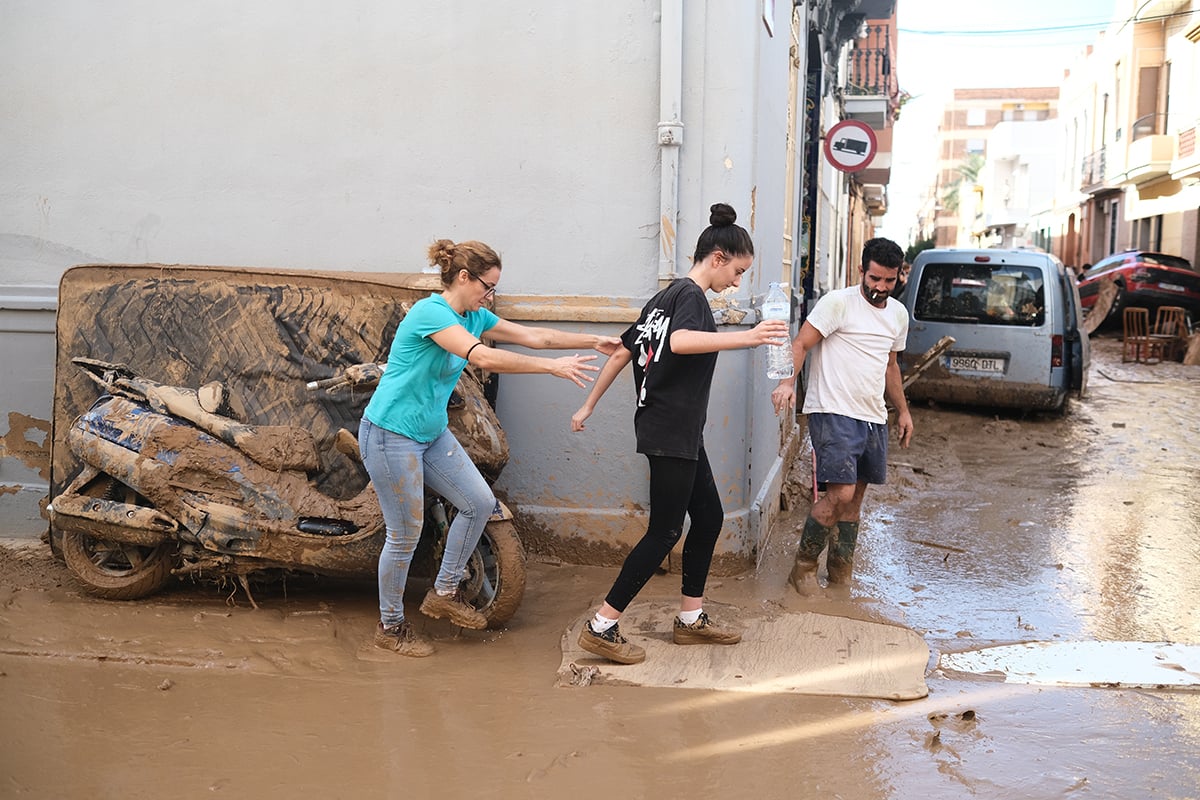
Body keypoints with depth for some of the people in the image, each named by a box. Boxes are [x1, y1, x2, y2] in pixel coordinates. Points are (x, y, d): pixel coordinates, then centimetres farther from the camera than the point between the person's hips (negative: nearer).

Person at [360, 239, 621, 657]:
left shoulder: (473, 316, 4)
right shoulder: (430, 312, -23)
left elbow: (533, 336, 7)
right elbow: (483, 357, -35)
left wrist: (592, 342, 2)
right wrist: (553, 366, -34)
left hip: (432, 433, 9)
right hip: (391, 434, -9)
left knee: (479, 503, 8)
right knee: (405, 535, 1)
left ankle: (444, 593, 24)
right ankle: (390, 625, 21)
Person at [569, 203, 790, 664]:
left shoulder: (665, 297, 15)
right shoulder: (690, 295, -13)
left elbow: (622, 352, 17)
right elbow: (680, 341, -35)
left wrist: (589, 406, 19)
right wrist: (748, 338, -42)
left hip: (680, 434, 10)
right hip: (671, 432, -10)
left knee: (709, 516, 16)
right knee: (664, 532, -5)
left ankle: (691, 620, 24)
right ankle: (602, 628, -1)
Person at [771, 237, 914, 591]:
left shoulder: (898, 314, 15)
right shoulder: (838, 302, -8)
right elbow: (801, 343, -14)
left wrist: (903, 410, 27)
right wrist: (787, 382, -31)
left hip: (874, 417, 7)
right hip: (834, 414, -7)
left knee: (854, 498, 11)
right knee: (840, 495, -15)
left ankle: (840, 576, 22)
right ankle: (804, 565, 4)